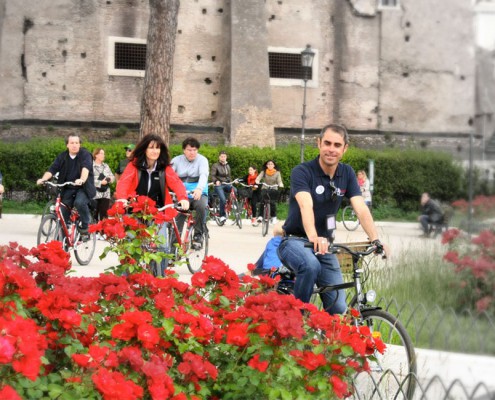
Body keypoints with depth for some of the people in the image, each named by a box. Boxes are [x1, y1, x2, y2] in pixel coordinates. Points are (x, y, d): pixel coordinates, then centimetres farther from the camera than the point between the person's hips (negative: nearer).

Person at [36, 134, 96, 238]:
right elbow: (52, 169, -5)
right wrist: (43, 179, -25)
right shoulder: (62, 157, 5)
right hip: (67, 189, 5)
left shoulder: (85, 155, -9)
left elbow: (86, 168, -28)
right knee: (63, 211, -5)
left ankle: (85, 228, -14)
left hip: (83, 188, -4)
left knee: (80, 202, -32)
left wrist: (82, 180, -48)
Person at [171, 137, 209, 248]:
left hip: (198, 194, -2)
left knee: (201, 205, -31)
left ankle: (198, 235, -16)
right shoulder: (177, 160, 5)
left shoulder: (202, 160, -2)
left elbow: (204, 175, -21)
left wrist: (199, 189, -42)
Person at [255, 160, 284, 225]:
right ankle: (260, 216, -12)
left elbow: (279, 181, -5)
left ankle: (273, 217, 3)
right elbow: (259, 178, -12)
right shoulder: (263, 172, 1)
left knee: (272, 202, -14)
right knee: (262, 202, -17)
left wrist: (281, 185, -27)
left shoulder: (277, 173, 1)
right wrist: (257, 182, -34)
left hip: (273, 190, 0)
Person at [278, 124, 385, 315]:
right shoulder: (302, 172, -16)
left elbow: (361, 209, -11)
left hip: (325, 245, 5)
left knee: (338, 308, -6)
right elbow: (306, 206, -34)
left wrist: (376, 240, -28)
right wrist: (313, 238, -52)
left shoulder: (347, 174, 0)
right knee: (311, 266, -38)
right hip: (295, 241, -5)